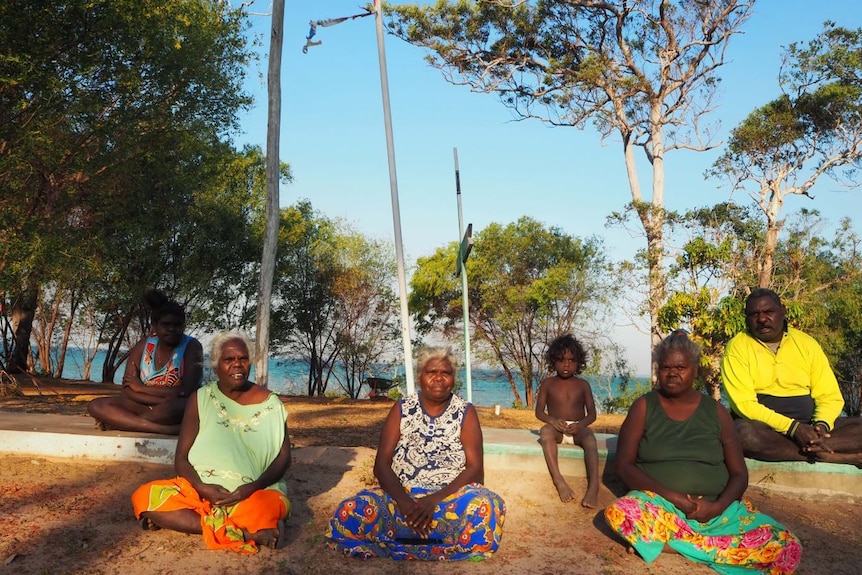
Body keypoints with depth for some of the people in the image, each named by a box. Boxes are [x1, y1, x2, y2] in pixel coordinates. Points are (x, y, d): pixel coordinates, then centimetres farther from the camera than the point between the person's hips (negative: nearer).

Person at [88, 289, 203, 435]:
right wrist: (163, 399, -21)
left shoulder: (192, 346, -7)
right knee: (96, 406, -14)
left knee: (173, 408, -39)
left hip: (182, 412, -4)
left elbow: (187, 391, -17)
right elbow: (127, 391, -5)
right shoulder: (144, 346, 3)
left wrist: (141, 388, -10)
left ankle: (116, 422, -16)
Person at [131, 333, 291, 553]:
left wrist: (252, 487, -17)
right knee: (144, 497, -25)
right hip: (200, 489, 3)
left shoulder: (270, 403, 2)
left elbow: (283, 457, 1)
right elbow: (181, 458, 2)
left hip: (251, 494, -3)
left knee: (271, 506, -37)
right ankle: (247, 532, -30)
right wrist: (201, 487, -19)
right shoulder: (200, 399, 4)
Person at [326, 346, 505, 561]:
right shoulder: (401, 409, 4)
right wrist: (405, 502, -20)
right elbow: (381, 464, -2)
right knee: (350, 515, -28)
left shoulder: (466, 412, 1)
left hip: (451, 497, -1)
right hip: (402, 496, 1)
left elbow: (475, 468, -7)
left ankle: (393, 545, -24)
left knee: (485, 510, -36)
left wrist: (435, 500, -22)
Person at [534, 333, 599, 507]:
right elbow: (539, 411, 2)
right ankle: (558, 480, -45)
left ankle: (593, 485, -48)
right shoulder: (548, 384, 5)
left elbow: (592, 414, 4)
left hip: (577, 429, 0)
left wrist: (580, 424, -18)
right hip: (556, 428, 0)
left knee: (589, 436, -35)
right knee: (545, 431, -36)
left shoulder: (583, 385, 6)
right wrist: (552, 420, -19)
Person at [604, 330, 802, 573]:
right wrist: (669, 496, -18)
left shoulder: (715, 411, 8)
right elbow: (624, 466, -3)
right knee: (618, 514, -36)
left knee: (787, 549, -21)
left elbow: (739, 474, 7)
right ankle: (698, 540, -16)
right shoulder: (644, 407, 4)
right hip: (659, 506, -2)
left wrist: (717, 506, -14)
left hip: (717, 511, 3)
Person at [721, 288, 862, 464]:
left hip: (808, 424, 3)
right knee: (744, 434, -37)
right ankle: (824, 455, -25)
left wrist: (821, 424, -15)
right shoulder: (737, 347, -4)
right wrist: (793, 427, -22)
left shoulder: (807, 343, 8)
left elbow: (830, 396, 7)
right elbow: (743, 403, -12)